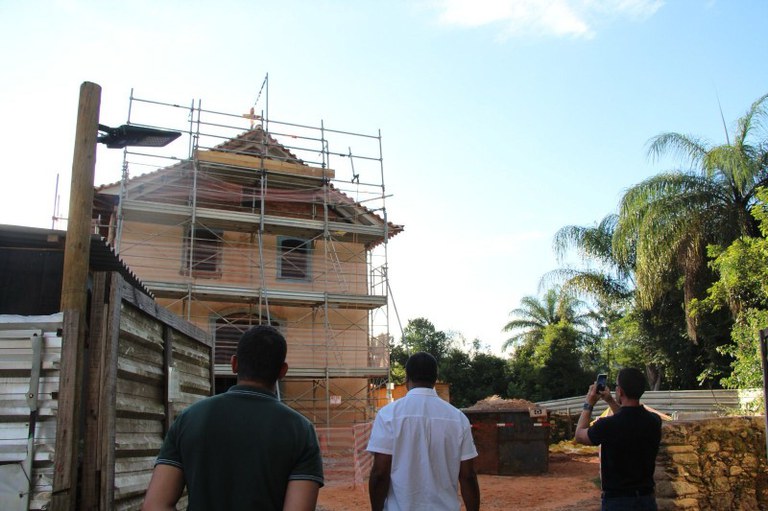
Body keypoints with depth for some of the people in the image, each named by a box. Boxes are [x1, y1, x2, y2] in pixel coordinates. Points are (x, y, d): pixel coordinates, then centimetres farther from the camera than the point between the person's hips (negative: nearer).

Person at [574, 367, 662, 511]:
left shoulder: (607, 425, -23)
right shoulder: (654, 421, -7)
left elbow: (579, 435, -1)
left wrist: (589, 404, 7)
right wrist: (610, 401, 17)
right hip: (647, 498, 4)